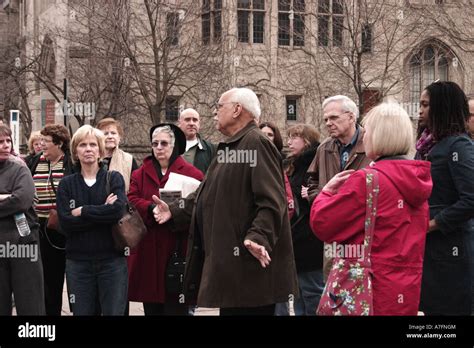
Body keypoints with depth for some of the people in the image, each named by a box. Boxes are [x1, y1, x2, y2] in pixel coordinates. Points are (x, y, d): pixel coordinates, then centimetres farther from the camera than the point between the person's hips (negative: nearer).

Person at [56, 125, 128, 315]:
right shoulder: (66, 184, 6)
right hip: (78, 262, 1)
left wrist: (82, 211, -9)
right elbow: (65, 222, -8)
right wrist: (102, 212, -12)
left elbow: (117, 211, -16)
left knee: (114, 311, 2)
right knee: (81, 312, 7)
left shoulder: (114, 178, 3)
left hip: (112, 260, -1)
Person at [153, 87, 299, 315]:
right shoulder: (229, 147, 21)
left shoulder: (256, 143, -13)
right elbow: (207, 195, 27)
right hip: (228, 261, 10)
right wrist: (174, 211, 20)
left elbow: (271, 202, -22)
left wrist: (258, 237, -33)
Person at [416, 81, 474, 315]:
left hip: (446, 246, -8)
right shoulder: (429, 144, 12)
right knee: (423, 306, 14)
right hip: (422, 243, 8)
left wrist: (432, 224, -17)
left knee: (444, 307, 0)